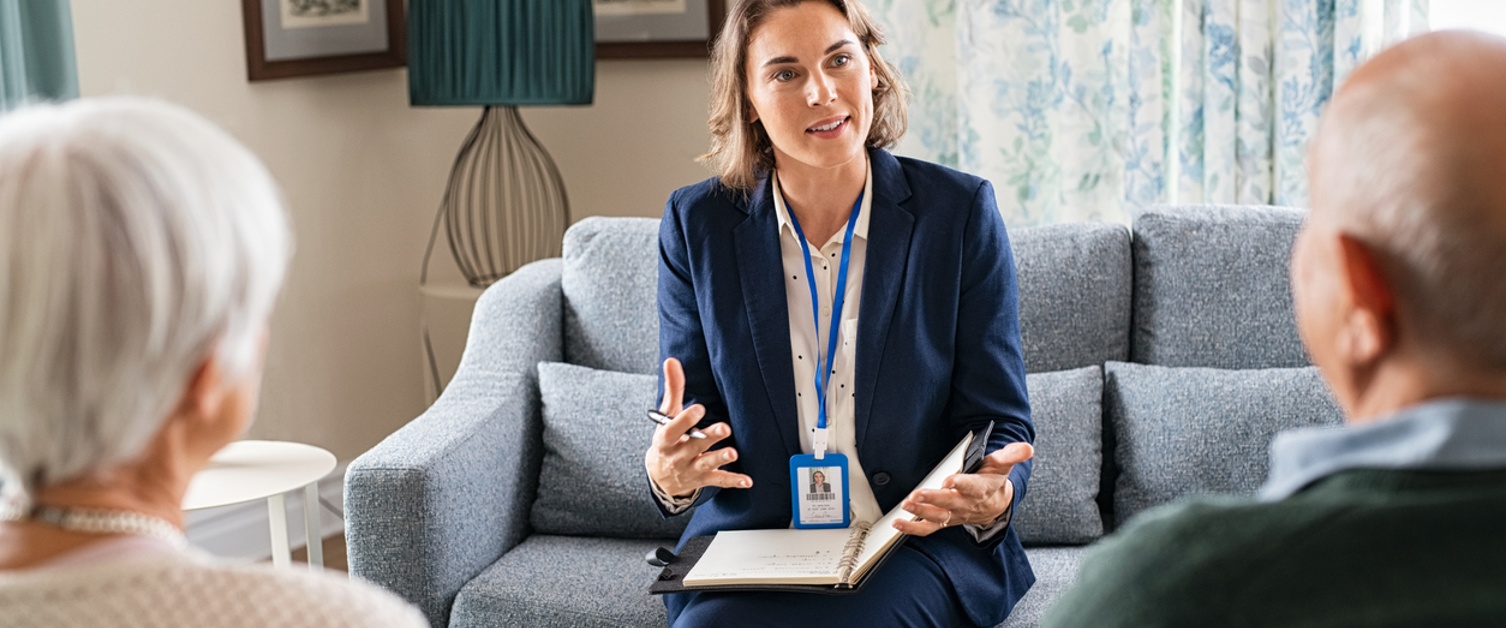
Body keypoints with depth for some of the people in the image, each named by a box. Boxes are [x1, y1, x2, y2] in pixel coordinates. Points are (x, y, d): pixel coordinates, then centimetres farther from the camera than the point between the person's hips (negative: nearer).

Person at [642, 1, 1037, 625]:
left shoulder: (960, 212, -1)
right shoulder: (697, 225, 3)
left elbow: (1000, 424, 1)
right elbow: (690, 426, 6)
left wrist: (992, 497, -22)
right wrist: (668, 469, -18)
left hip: (920, 547, -1)